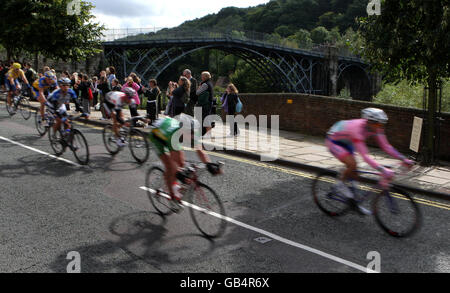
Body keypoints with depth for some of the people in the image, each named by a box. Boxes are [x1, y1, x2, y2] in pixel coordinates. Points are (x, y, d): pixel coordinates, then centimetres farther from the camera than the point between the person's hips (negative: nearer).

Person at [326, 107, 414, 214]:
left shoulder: (375, 128, -19)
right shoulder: (357, 129, -41)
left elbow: (386, 146, -13)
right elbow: (365, 156, -47)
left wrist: (403, 159, -22)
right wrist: (382, 169, -55)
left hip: (346, 142, 8)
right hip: (333, 140, -8)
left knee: (353, 172, 7)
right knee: (352, 164, -27)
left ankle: (353, 203, 20)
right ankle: (341, 184, -1)